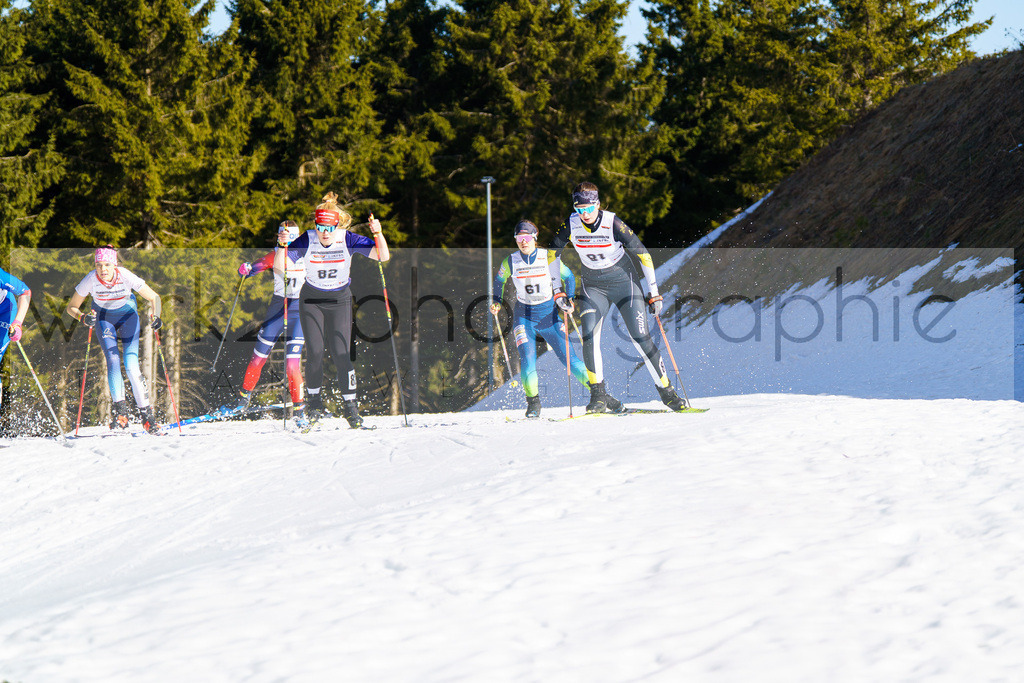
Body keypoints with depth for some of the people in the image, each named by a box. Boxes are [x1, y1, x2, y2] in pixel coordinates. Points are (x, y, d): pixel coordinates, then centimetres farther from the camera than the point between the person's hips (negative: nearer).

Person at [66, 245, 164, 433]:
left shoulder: (126, 277, -30)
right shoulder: (91, 280, -27)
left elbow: (154, 298, -17)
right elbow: (71, 307, -15)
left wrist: (155, 316, -35)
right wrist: (83, 318, -35)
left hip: (128, 315, -1)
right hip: (103, 317, 1)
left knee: (131, 364, -14)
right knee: (112, 360, -20)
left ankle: (146, 413, -8)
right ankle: (119, 410, -19)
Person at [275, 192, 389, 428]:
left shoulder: (347, 239, -16)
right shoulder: (307, 240, -16)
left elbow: (383, 257, -19)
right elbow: (279, 267, -21)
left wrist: (378, 234, -34)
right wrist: (282, 247, -38)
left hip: (340, 300, 0)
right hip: (311, 300, 0)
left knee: (341, 353, -10)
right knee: (315, 352, -9)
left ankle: (349, 404, 3)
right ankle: (313, 400, 12)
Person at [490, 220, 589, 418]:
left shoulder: (548, 257, -8)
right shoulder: (510, 262, -3)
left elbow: (569, 277, 6)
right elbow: (499, 281, 17)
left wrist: (569, 299, -5)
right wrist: (497, 303, 4)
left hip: (548, 313, -1)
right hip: (524, 315, 1)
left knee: (567, 356, -6)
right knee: (527, 358, -18)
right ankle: (533, 402, -4)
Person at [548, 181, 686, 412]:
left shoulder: (613, 224, -22)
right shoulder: (571, 225, -13)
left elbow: (642, 254, -13)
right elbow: (552, 255, 3)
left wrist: (654, 293, -12)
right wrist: (558, 292, 1)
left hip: (623, 282, -3)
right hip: (593, 287, 3)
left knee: (640, 338, -9)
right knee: (589, 337, -18)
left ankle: (666, 391, 3)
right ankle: (599, 395, -12)